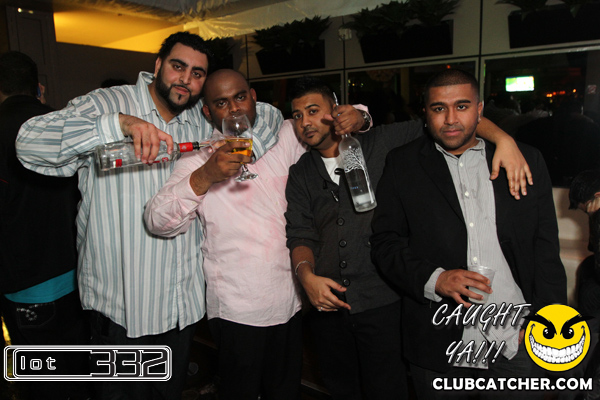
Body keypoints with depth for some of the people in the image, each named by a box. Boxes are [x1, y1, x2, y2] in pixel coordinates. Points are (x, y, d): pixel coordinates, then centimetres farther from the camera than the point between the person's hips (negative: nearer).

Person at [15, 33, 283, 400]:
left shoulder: (204, 119, 5)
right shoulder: (107, 104, -9)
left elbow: (269, 115, 10)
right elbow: (30, 143, -22)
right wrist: (119, 124, -34)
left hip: (185, 299, 5)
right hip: (120, 304, -4)